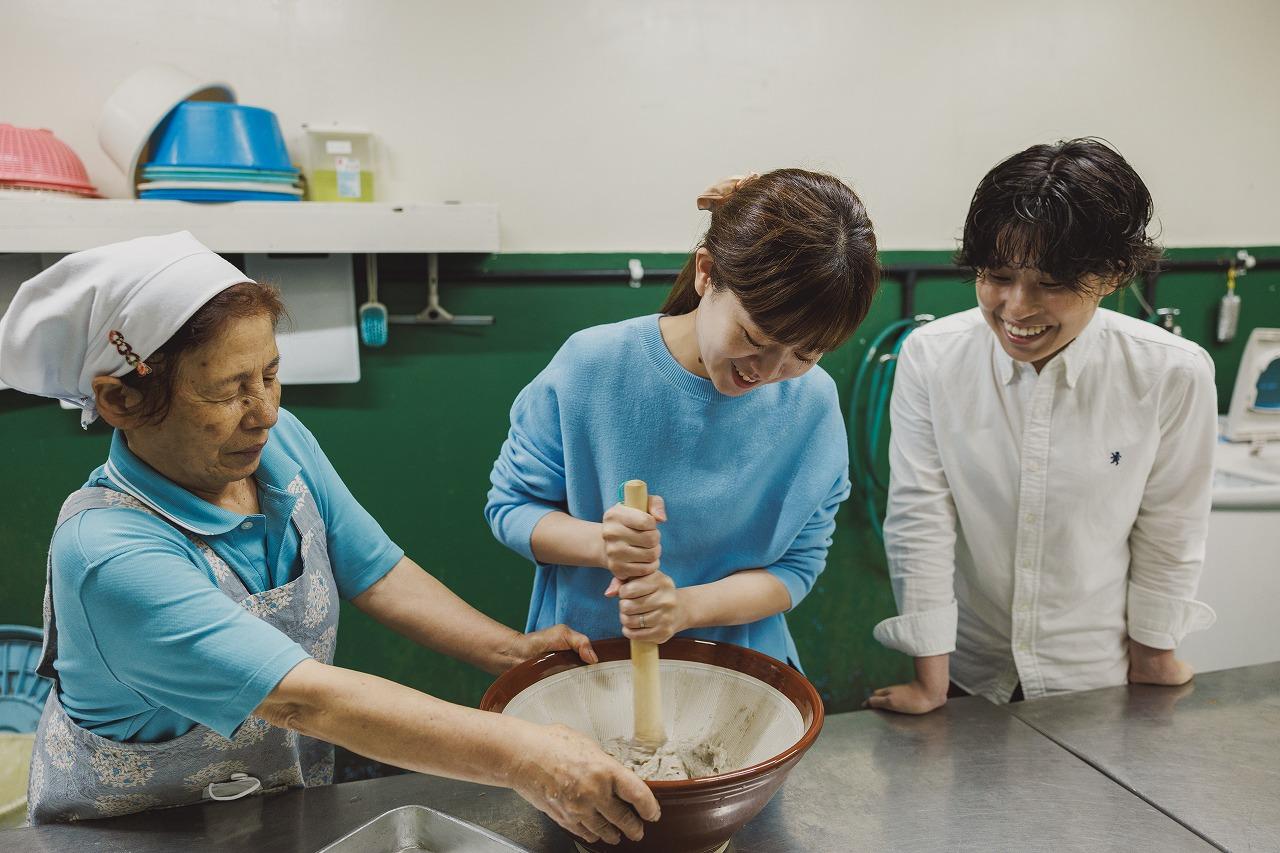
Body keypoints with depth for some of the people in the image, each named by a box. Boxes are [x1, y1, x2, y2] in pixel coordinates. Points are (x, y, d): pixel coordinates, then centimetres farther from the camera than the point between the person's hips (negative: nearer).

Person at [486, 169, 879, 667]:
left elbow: (796, 564, -3)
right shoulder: (591, 366, -15)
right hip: (585, 654, 0)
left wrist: (687, 607, -20)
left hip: (738, 663, 1)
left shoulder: (813, 405, -10)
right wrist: (600, 544, -24)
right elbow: (510, 504, -5)